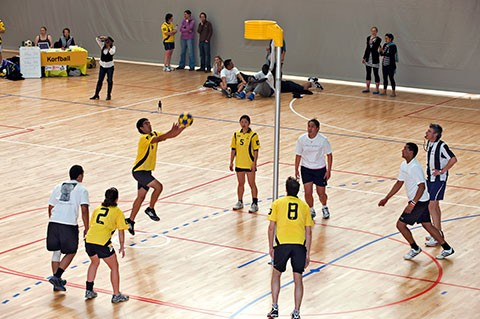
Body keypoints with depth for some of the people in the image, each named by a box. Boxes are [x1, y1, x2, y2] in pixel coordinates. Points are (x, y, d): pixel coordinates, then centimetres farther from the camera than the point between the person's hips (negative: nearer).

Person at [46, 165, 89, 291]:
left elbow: (50, 207, 18)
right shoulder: (81, 189, 5)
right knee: (71, 252, 13)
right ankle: (56, 276, -2)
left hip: (54, 223, 4)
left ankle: (57, 281, 21)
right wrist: (86, 228, 1)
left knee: (56, 251, 18)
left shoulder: (58, 187, 18)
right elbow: (84, 209, -5)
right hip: (69, 224, -4)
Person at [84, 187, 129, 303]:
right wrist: (122, 247, 18)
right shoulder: (118, 212, 9)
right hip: (103, 242, -5)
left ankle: (89, 291, 32)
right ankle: (116, 295, 15)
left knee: (94, 263, 31)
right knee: (114, 267, 13)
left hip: (89, 241, 5)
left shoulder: (97, 209, 22)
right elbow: (121, 231, 8)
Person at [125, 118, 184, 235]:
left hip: (146, 171, 9)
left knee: (141, 197, 13)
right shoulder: (144, 138, -20)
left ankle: (130, 221, 22)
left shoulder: (154, 134, 6)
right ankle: (150, 209, -2)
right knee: (159, 186, -20)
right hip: (139, 171, -9)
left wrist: (182, 128, -18)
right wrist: (171, 131, -49)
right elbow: (159, 139, -38)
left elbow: (171, 135, -1)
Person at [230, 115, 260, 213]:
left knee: (252, 184, 1)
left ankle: (254, 204, 7)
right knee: (240, 183, 14)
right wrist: (231, 162, 7)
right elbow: (233, 149, 9)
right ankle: (240, 202, 26)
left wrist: (254, 163, -14)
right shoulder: (236, 135, 5)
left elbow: (256, 150, -9)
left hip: (249, 164, -4)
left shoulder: (253, 135, -9)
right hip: (239, 164, 4)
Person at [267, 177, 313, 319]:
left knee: (276, 274, 19)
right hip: (299, 245, 1)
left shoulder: (278, 203, 7)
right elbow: (308, 232, 10)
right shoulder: (304, 206, 12)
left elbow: (271, 227, 2)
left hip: (282, 244, -1)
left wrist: (270, 247, 10)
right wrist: (307, 253, 14)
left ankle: (274, 308, 15)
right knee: (298, 279, 9)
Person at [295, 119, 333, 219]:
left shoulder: (323, 140, -15)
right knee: (308, 192, -6)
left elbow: (329, 155, -5)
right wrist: (296, 170, 1)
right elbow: (298, 155, 0)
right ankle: (311, 211, 19)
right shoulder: (302, 139, -10)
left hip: (320, 169, -1)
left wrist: (329, 170, -7)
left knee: (321, 193, 5)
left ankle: (324, 208, 38)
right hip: (306, 169, 1)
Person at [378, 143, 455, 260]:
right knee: (427, 225, 14)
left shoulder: (414, 167, -23)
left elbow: (422, 187, -26)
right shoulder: (404, 165, 8)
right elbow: (399, 183, 17)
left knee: (400, 224, -4)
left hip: (419, 202, -9)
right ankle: (447, 249, 20)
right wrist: (386, 198, 16)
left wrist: (412, 204, -28)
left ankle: (415, 249, 12)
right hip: (421, 202, 9)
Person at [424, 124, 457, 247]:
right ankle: (439, 232, 28)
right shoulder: (429, 143, 4)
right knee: (435, 205, 16)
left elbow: (453, 159, -24)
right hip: (430, 178, 9)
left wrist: (442, 171, -20)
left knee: (432, 206, -10)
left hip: (439, 179, -9)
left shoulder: (441, 146, -21)